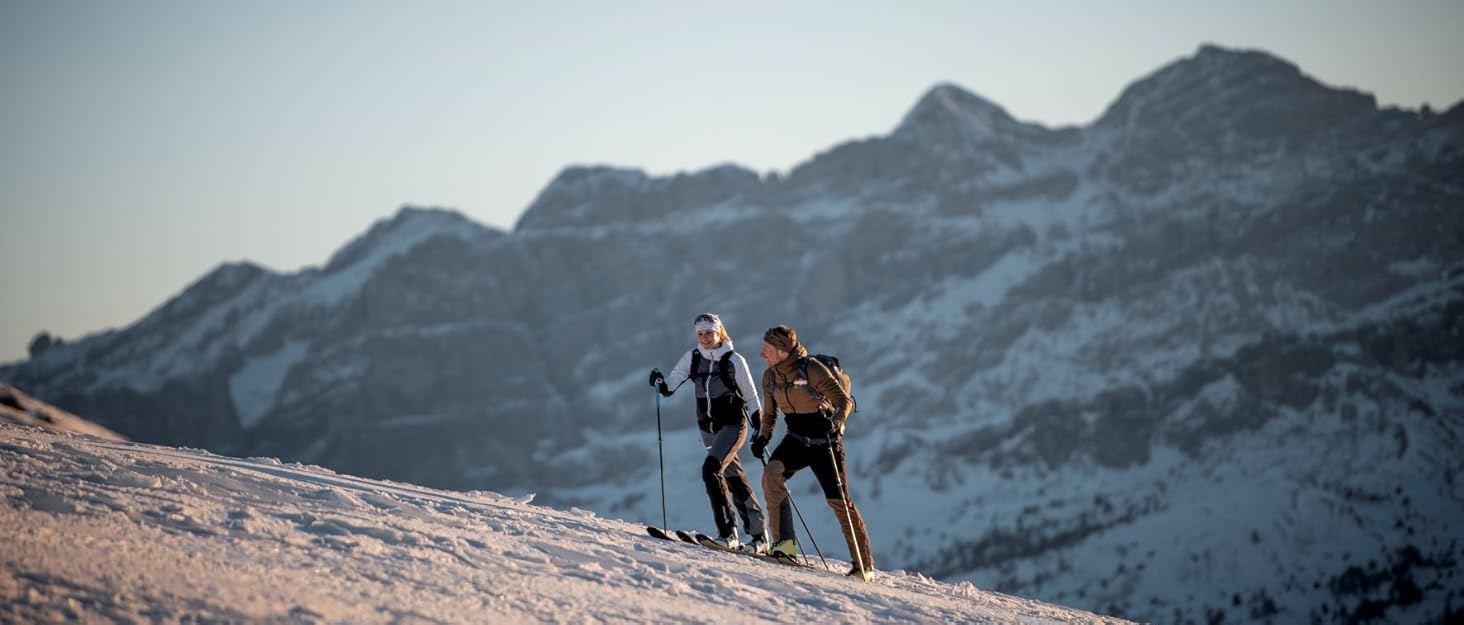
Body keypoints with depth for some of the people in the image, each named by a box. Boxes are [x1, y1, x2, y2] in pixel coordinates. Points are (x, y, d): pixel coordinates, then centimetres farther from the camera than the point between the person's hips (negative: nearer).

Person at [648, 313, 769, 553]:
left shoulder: (734, 361, -10)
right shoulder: (692, 358, 1)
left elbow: (751, 396, -4)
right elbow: (670, 386, -2)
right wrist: (660, 382, -24)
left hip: (733, 425, -5)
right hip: (708, 427, 5)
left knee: (711, 468, -24)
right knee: (734, 478, 10)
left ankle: (727, 532, -23)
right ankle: (759, 535, 18)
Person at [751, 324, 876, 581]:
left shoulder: (812, 370, -19)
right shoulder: (770, 377, 0)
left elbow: (845, 401, -19)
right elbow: (770, 412, 14)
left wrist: (834, 421, -37)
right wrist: (762, 437, -2)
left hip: (825, 441, -5)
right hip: (796, 440, 5)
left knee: (838, 500, -6)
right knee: (772, 473, -24)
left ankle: (864, 564, 6)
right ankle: (784, 541, -21)